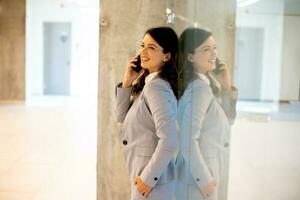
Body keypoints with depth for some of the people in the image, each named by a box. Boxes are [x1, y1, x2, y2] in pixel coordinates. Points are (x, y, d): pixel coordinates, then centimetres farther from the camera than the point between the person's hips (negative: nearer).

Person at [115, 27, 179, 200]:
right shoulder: (146, 82, 6)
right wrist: (127, 82, -1)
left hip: (152, 181, -9)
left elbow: (169, 141, -28)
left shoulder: (156, 87, -22)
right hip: (143, 173, 9)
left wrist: (148, 178, -20)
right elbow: (122, 117, 10)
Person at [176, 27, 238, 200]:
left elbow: (228, 120, 14)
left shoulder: (209, 83, 5)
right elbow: (188, 140, -26)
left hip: (211, 171, 9)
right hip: (202, 175, -9)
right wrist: (204, 179, -19)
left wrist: (227, 87, 1)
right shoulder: (199, 87, -22)